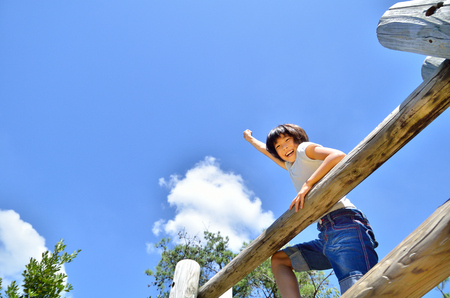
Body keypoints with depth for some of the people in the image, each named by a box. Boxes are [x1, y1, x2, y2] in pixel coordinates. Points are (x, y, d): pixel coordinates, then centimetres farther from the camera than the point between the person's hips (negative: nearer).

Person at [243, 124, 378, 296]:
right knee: (278, 259, 10)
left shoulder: (305, 148, 7)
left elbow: (339, 156, -13)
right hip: (327, 236, 9)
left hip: (344, 224, -9)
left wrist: (308, 183, -14)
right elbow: (266, 151, 47)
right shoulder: (290, 166, 29)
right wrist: (250, 139, 63)